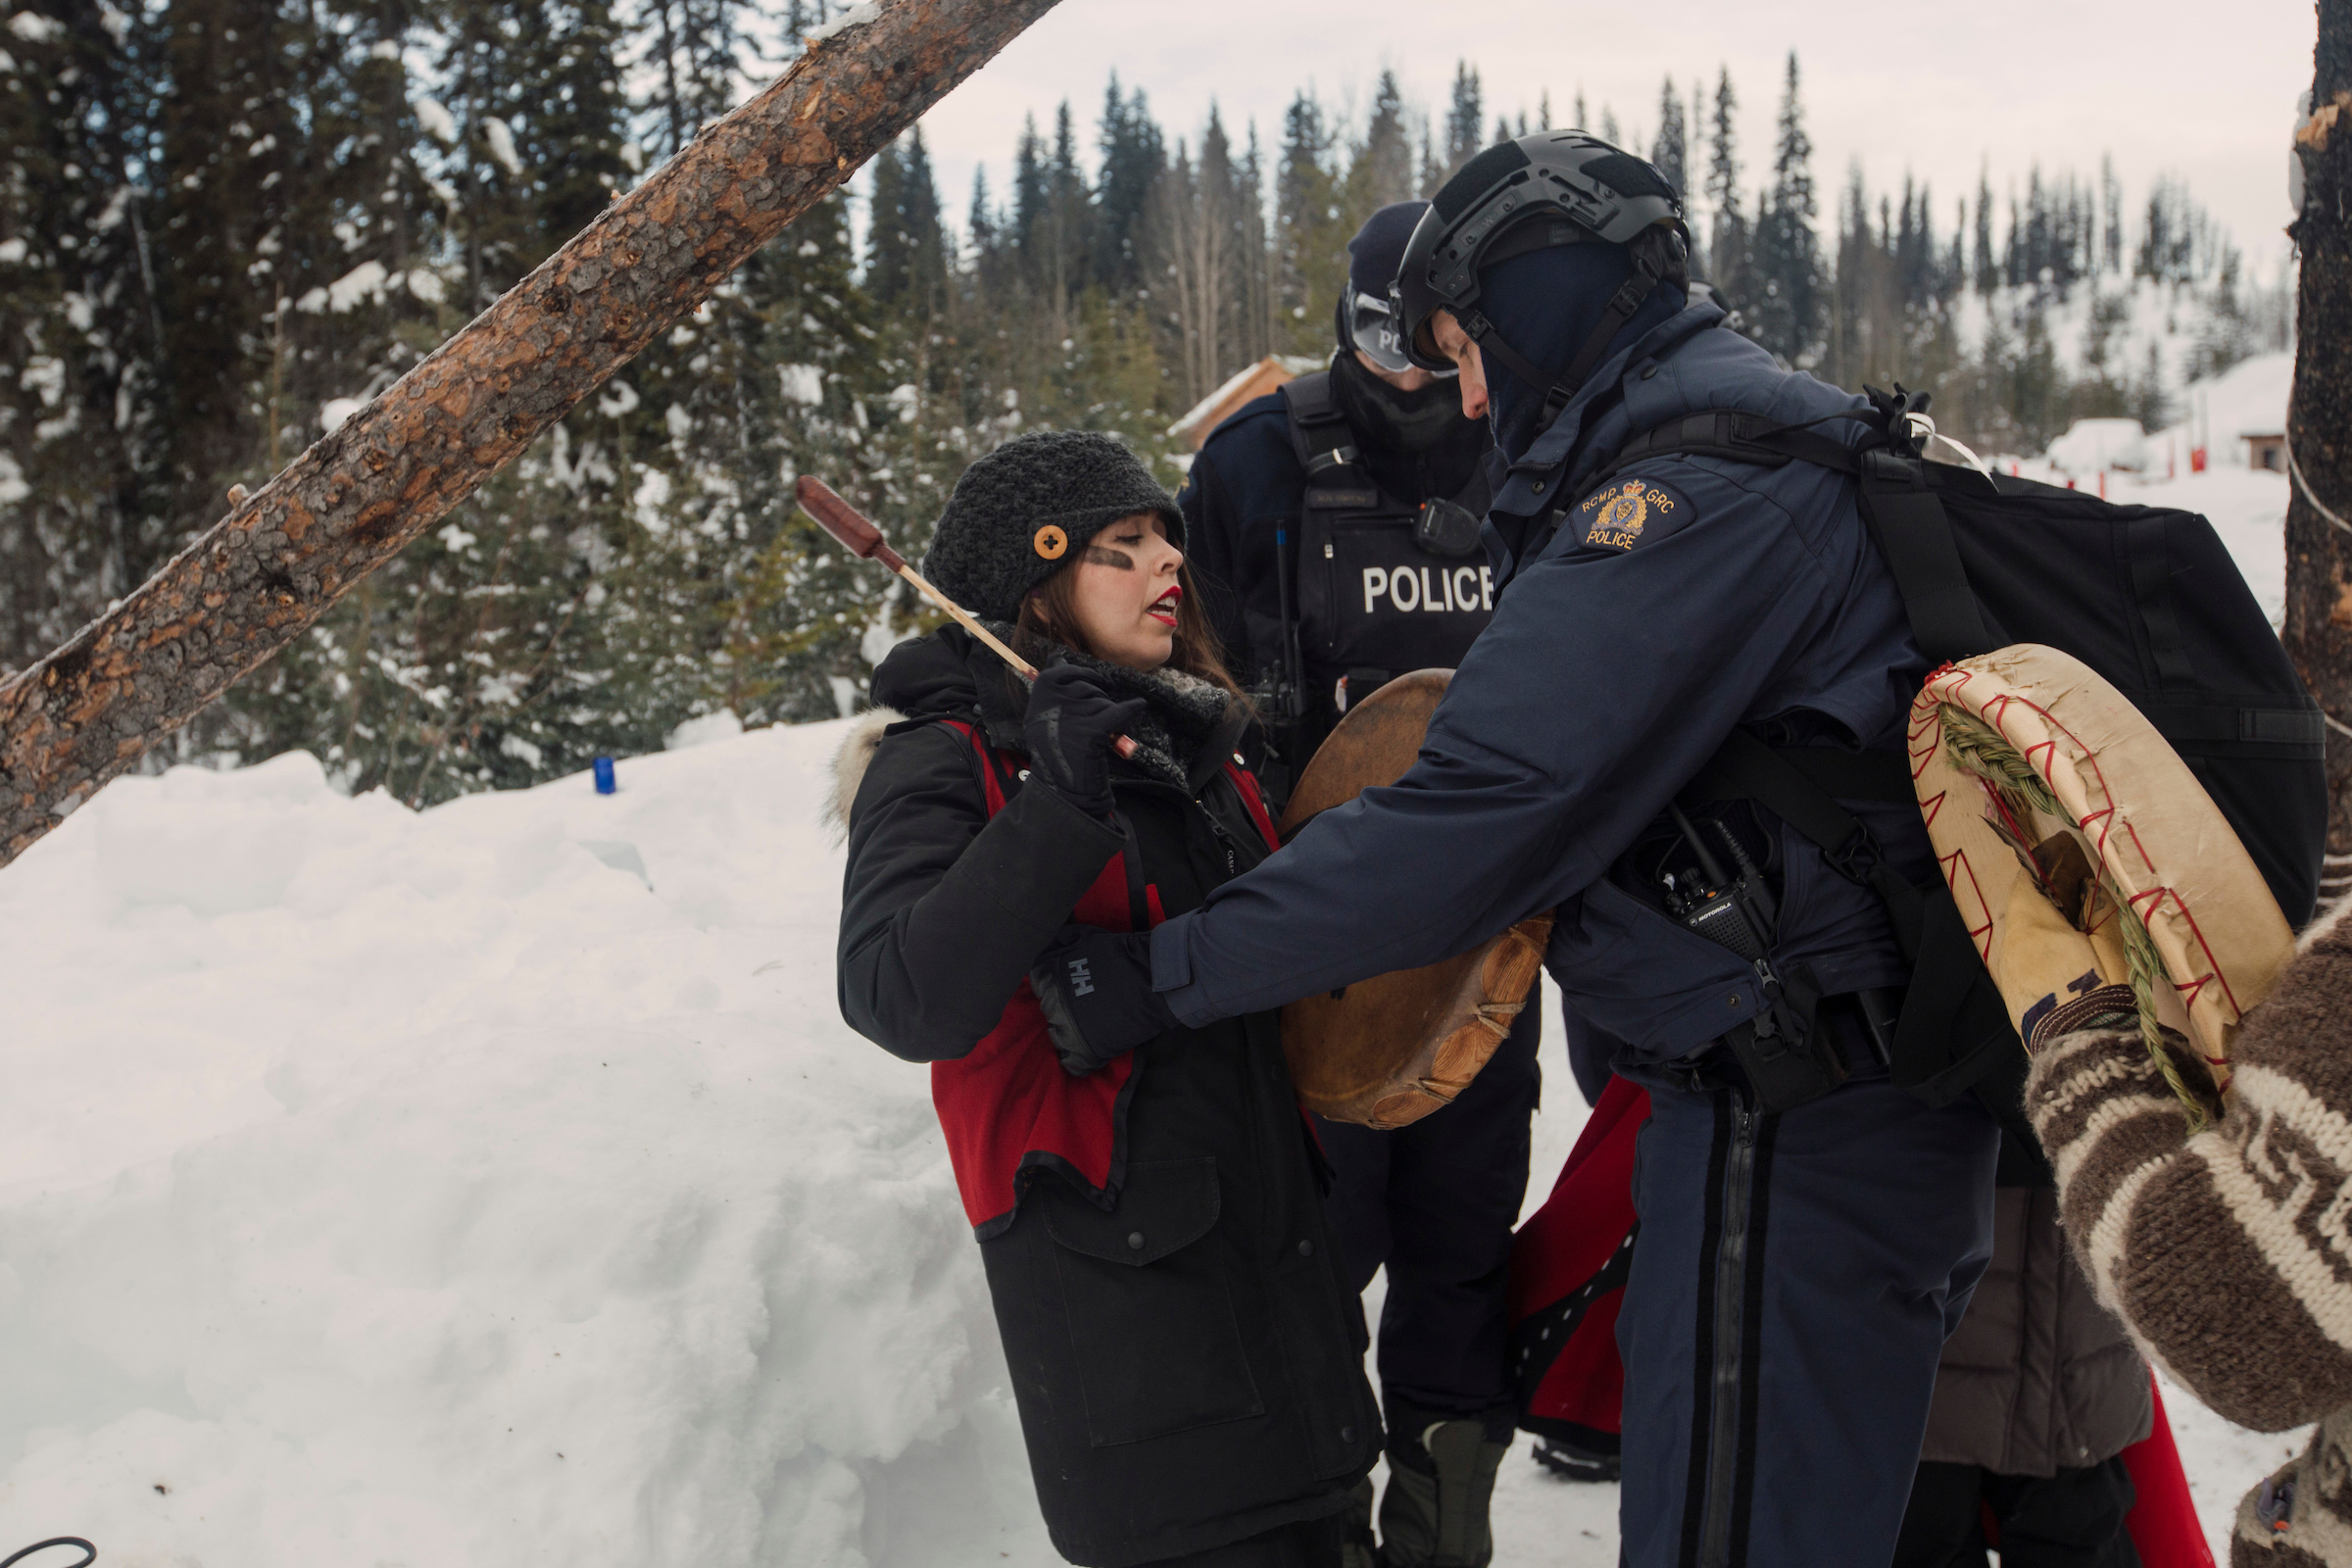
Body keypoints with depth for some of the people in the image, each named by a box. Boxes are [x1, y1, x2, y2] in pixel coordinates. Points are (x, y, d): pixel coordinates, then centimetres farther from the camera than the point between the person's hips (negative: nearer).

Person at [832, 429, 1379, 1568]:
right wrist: (1063, 803, -33)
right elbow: (902, 1003, -29)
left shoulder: (1189, 742, 12)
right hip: (1115, 1283, -8)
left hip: (1274, 1246, 8)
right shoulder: (949, 762, -12)